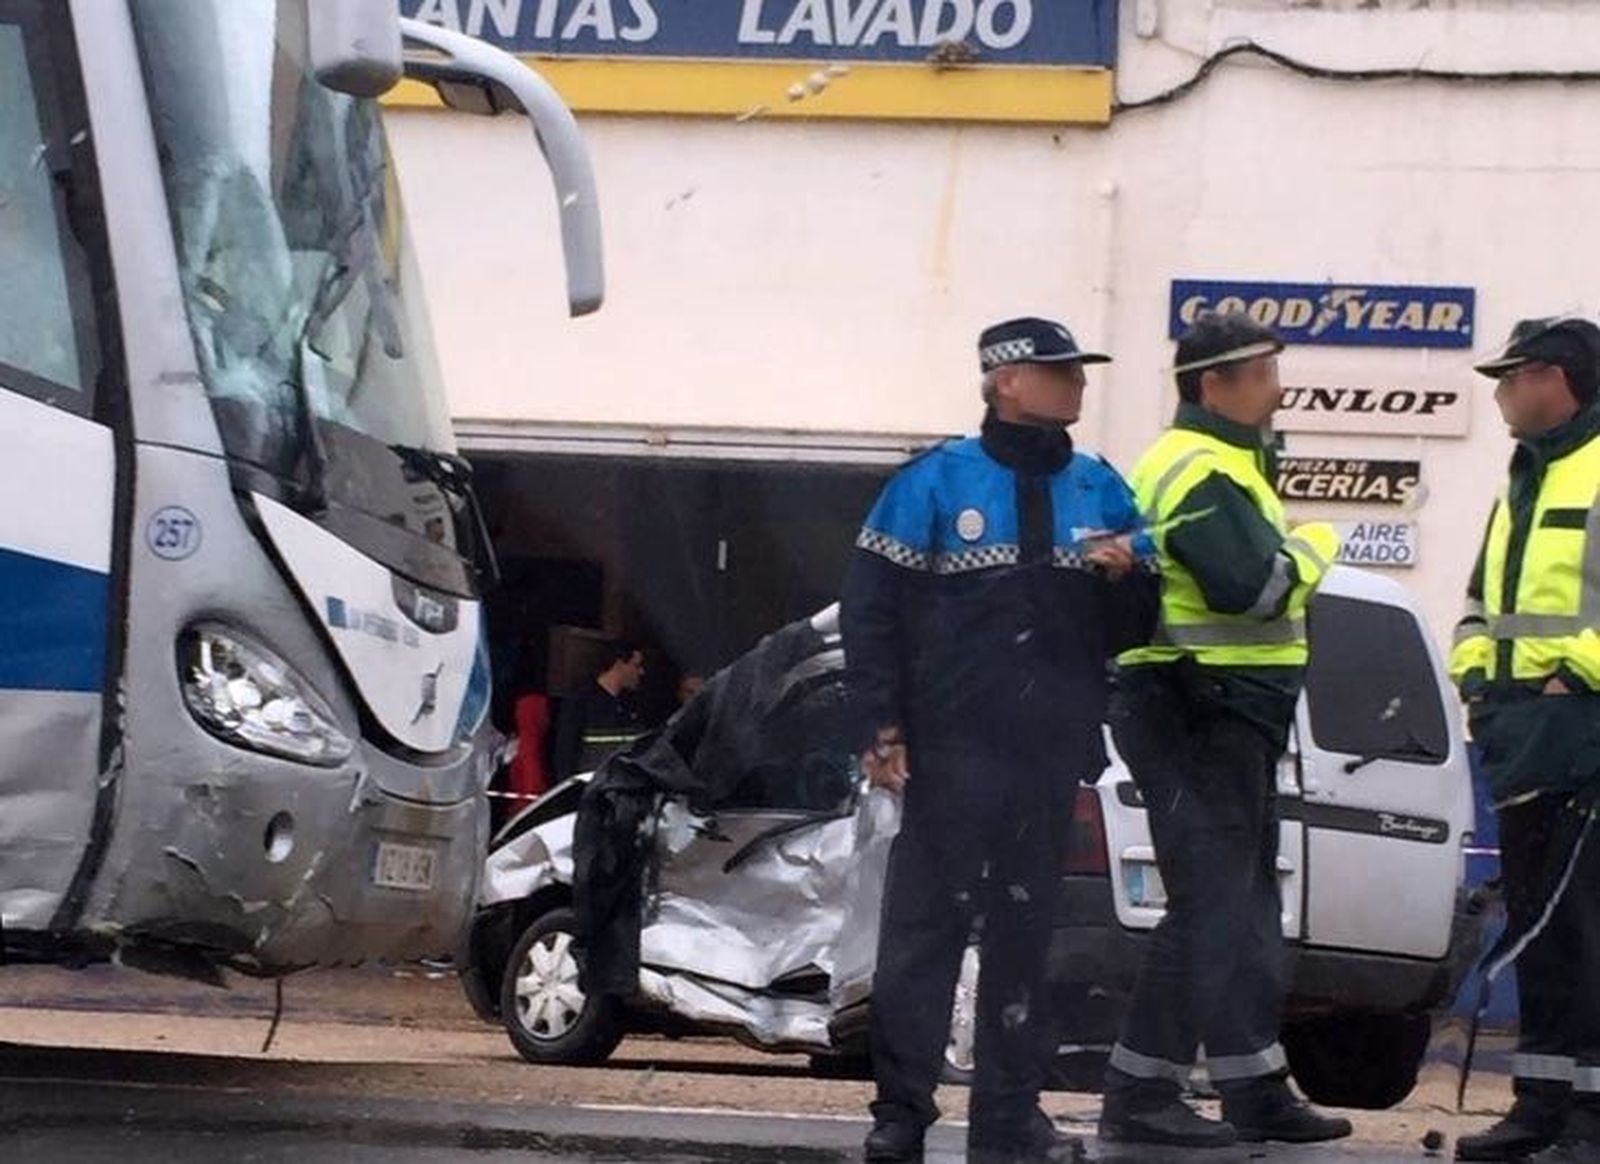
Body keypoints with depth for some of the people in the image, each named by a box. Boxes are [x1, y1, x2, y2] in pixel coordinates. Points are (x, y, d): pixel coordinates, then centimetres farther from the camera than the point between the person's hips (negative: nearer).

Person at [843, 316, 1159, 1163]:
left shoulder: (1099, 489, 12)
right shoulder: (935, 482, -1)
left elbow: (1133, 627, 15)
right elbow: (870, 608, -3)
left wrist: (1124, 577, -7)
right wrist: (880, 728, -9)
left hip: (1052, 754, 4)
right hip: (952, 751, -4)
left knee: (1023, 934, 8)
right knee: (924, 926, -6)